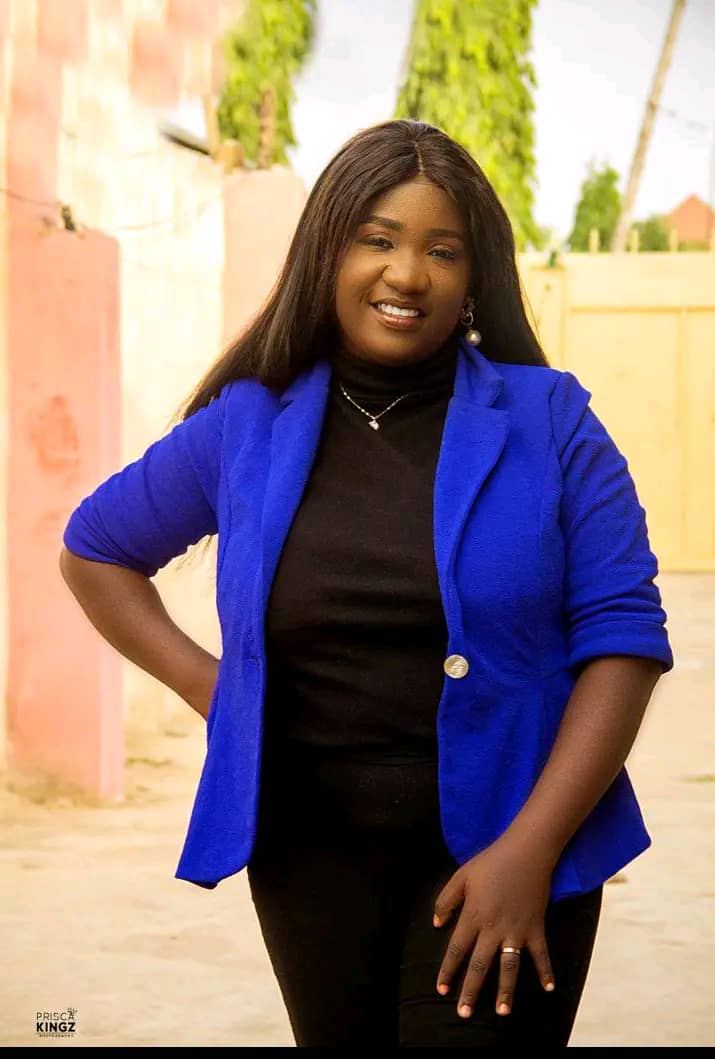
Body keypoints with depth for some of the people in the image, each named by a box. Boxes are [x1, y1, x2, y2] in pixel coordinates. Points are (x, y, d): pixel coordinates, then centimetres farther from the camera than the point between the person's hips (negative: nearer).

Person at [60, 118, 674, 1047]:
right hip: (311, 851, 3)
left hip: (501, 846, -2)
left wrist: (530, 849, -16)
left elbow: (623, 638, -8)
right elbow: (94, 549, 17)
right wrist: (205, 683, 3)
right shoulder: (245, 427, 2)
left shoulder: (548, 422, -4)